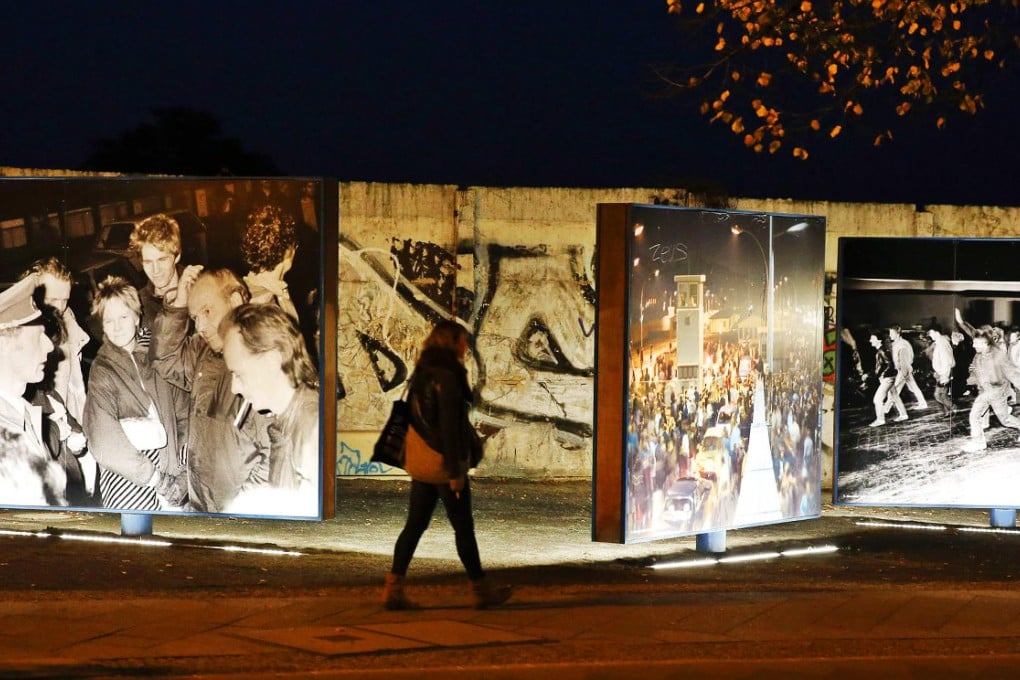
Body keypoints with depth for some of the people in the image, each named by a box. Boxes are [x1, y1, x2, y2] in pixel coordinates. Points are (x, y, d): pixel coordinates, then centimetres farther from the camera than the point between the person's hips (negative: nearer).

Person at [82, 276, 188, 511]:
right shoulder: (102, 372, -2)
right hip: (129, 486, -4)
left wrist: (181, 475, -1)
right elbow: (105, 444, -11)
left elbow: (182, 419, 11)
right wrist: (160, 480, -11)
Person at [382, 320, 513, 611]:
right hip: (444, 464, -8)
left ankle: (393, 589, 2)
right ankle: (481, 590, 13)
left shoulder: (421, 374, 11)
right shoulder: (448, 376, -16)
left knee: (415, 524, 8)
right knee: (463, 527, 3)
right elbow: (449, 427, -20)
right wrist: (455, 471, -19)